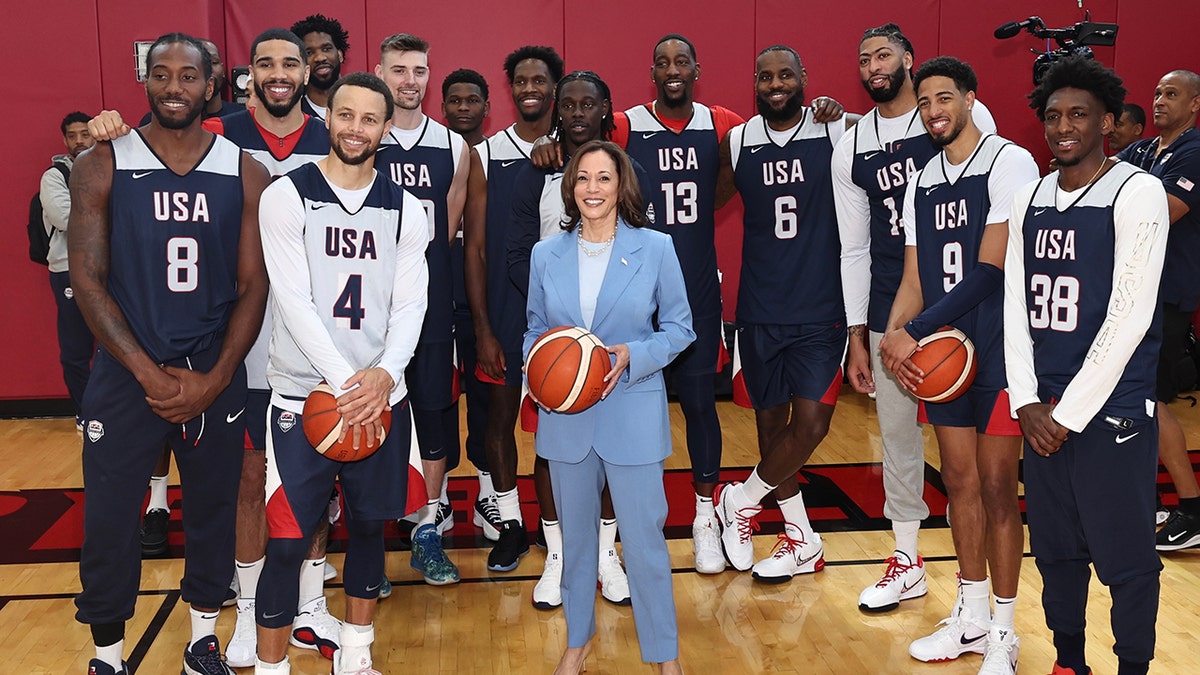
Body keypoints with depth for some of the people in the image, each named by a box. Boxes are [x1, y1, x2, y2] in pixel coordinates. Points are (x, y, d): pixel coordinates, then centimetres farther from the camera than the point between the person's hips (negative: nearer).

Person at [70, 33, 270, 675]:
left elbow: (254, 284, 0)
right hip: (125, 375, -1)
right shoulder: (102, 166, -1)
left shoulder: (245, 175, 2)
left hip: (217, 375, 1)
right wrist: (150, 374, -12)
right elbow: (87, 278, -5)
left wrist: (214, 380, -9)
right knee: (108, 520, 3)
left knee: (213, 509, 11)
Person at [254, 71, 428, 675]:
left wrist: (383, 374, -18)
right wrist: (346, 381, -19)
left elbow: (410, 304, 0)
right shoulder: (287, 196, -3)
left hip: (382, 397, 3)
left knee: (368, 528, 13)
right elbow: (294, 301, -11)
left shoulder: (405, 210, 6)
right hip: (303, 396, -3)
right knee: (287, 543, -2)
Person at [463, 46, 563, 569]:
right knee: (501, 414, 8)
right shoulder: (486, 156, 0)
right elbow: (474, 246, -1)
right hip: (503, 308, 0)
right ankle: (507, 522, 24)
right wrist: (482, 329, -7)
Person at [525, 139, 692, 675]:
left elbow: (679, 327, 1)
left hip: (633, 414, -3)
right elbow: (534, 330, 13)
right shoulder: (546, 254, 5)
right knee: (575, 533, 15)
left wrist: (632, 357, -16)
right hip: (566, 415, 3)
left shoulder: (655, 248, -3)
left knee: (643, 539, 0)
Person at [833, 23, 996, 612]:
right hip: (888, 313, 3)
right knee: (897, 433, 9)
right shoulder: (851, 150, 8)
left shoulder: (964, 115, -1)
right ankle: (907, 561, 23)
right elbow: (855, 249, 10)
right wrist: (856, 338, 7)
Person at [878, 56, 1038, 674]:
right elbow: (914, 280, 11)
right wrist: (894, 335, -9)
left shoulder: (1010, 164, -9)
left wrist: (915, 333, -19)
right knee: (959, 481, 12)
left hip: (998, 349, -6)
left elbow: (990, 270, -17)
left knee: (996, 487, -1)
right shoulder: (922, 184, 12)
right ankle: (971, 619, 25)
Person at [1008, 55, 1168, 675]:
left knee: (1125, 559, 3)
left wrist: (1070, 414, -14)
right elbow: (1016, 305, 8)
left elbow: (1129, 317, -14)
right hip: (1042, 408, 5)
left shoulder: (1137, 193, -8)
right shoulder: (1030, 199, 10)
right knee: (1055, 549, 15)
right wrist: (1027, 402, -2)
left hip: (1111, 408, -5)